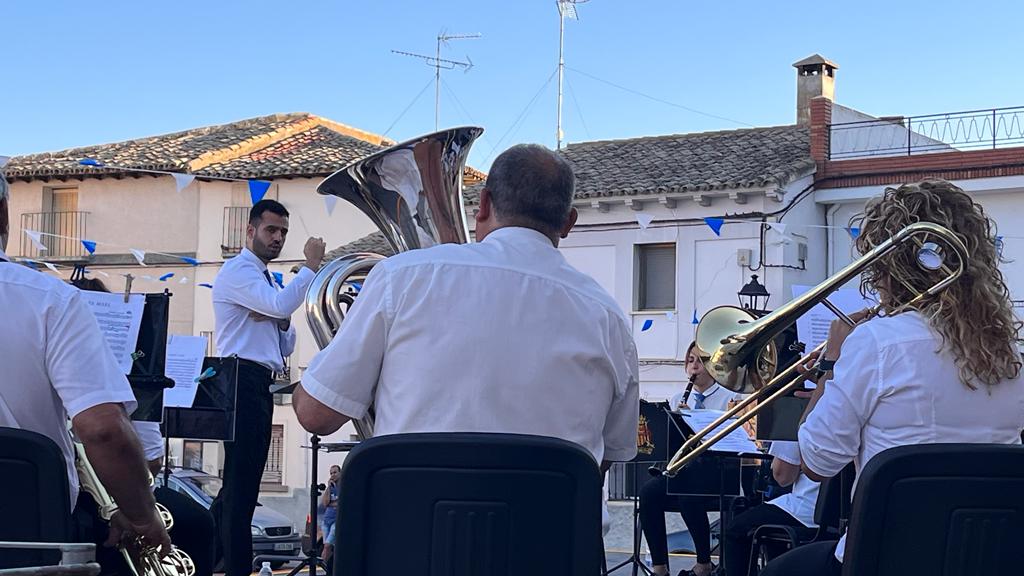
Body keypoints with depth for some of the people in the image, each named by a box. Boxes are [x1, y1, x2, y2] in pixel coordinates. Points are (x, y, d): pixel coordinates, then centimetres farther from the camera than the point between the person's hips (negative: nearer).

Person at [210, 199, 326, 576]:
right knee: (242, 480, -11)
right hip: (243, 380, -10)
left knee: (241, 481, 12)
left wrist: (282, 323, 1)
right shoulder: (238, 271, -4)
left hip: (260, 386, 10)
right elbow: (281, 304, -22)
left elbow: (285, 348, 22)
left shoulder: (266, 281, 25)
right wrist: (311, 266, -11)